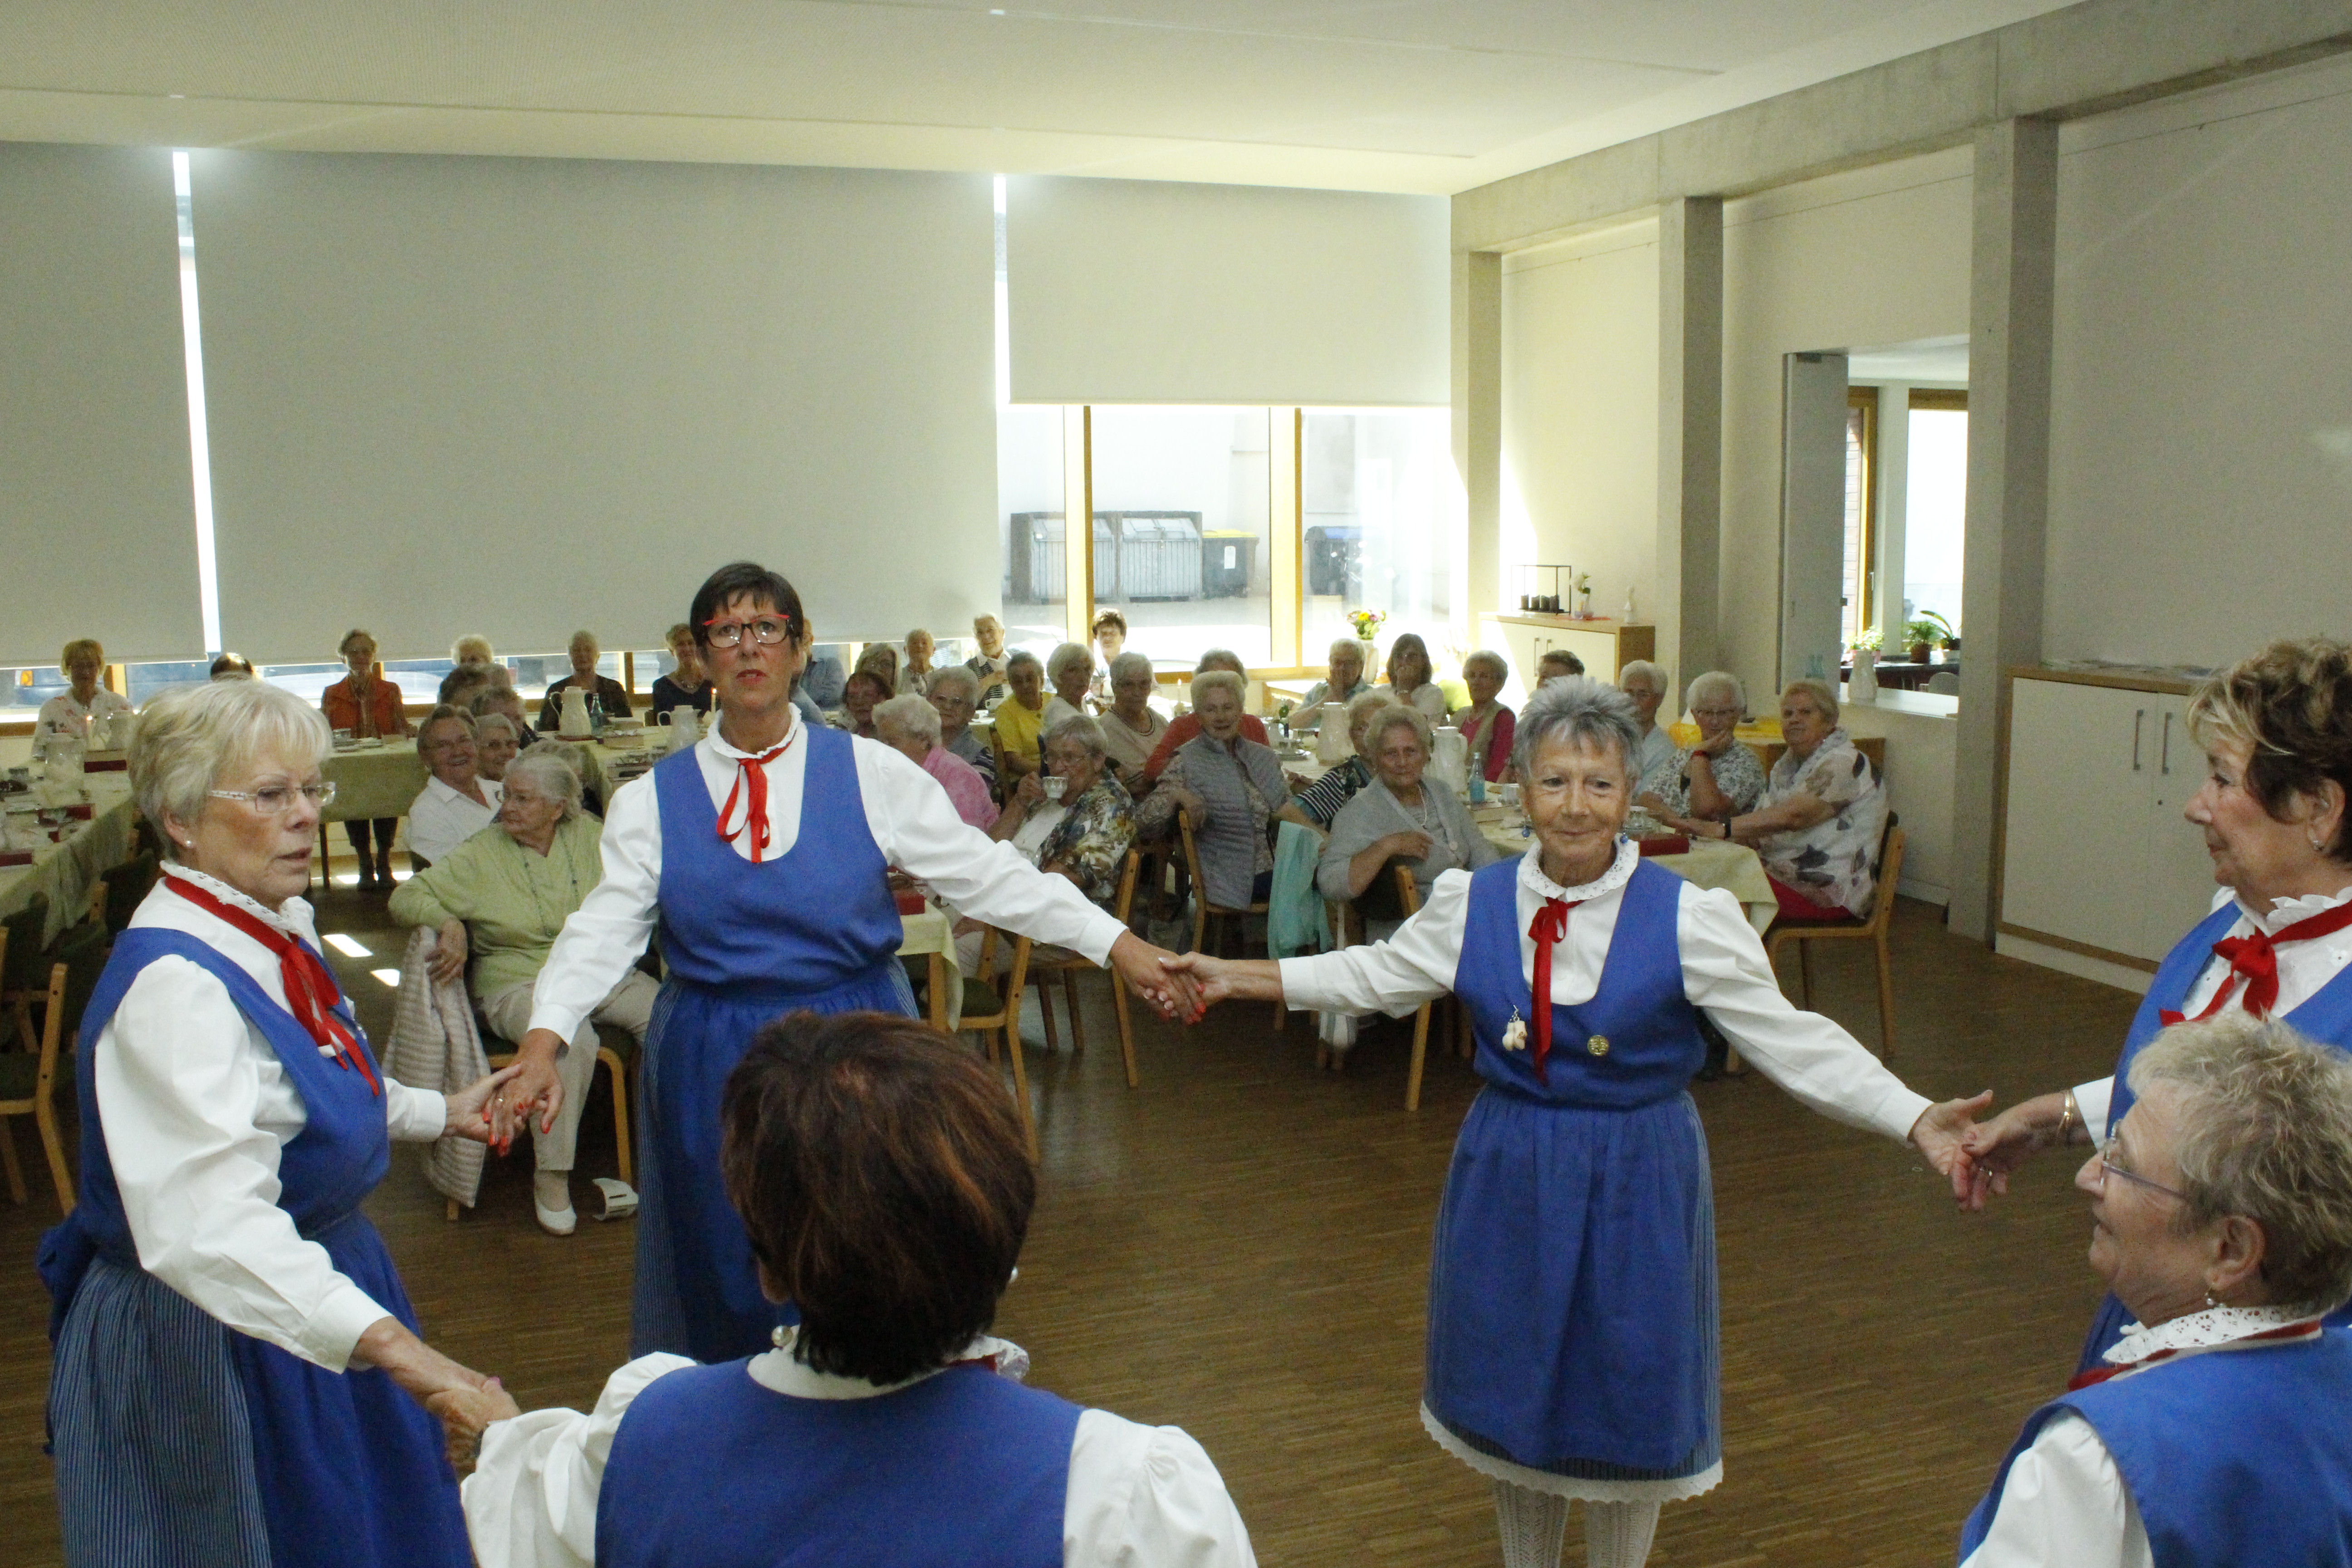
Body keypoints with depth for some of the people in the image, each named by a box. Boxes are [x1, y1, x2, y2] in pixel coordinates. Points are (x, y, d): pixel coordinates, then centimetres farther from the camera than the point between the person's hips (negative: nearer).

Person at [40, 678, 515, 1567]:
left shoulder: (280, 929, 2)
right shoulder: (173, 983, -29)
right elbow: (215, 1227, -43)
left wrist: (435, 1115, 27)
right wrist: (382, 1340, -52)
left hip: (315, 1273, 9)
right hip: (208, 1341, -9)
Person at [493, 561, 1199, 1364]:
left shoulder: (870, 773, -1)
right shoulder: (653, 800, 2)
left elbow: (986, 873, -5)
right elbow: (604, 928, -5)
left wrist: (1120, 946, -12)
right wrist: (543, 1042, -22)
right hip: (715, 1069, 1)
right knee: (730, 1277, 11)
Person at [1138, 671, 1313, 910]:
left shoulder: (1262, 756, 15)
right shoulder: (1188, 762, -2)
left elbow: (1285, 809, 10)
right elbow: (1145, 821, -7)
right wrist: (1176, 795, -25)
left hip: (1269, 869, 6)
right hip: (1227, 880, -6)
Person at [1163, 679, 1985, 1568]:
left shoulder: (1687, 918, -12)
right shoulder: (1472, 904, -4)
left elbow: (1794, 1042, -10)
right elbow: (1376, 976, 10)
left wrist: (1919, 1123, -20)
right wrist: (1237, 980, 7)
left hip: (1636, 1186, -2)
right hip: (1509, 1178, 3)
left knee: (1627, 1402, 12)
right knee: (1512, 1396, 16)